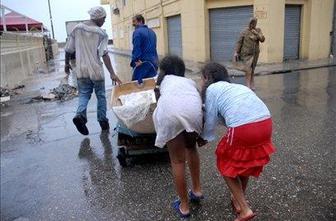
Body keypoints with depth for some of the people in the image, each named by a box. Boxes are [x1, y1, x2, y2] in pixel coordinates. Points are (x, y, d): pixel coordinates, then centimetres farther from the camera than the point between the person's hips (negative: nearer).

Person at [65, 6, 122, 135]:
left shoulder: (77, 29, 4)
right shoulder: (101, 33, -8)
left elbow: (69, 50, 7)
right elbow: (104, 54, -18)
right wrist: (112, 73, -21)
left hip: (81, 70, 3)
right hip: (96, 70, -3)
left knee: (84, 94, 11)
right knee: (101, 95, 12)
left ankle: (80, 114, -14)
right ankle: (103, 121, 17)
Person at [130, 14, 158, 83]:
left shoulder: (137, 32, -9)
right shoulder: (152, 32, 17)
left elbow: (136, 49, -17)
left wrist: (136, 61, -11)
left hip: (143, 63, -8)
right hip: (154, 63, 8)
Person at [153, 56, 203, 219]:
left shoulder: (164, 79, 35)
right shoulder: (189, 81, 37)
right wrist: (202, 134, 37)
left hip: (170, 111, -2)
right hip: (193, 109, 2)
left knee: (177, 160, 11)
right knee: (191, 147, 30)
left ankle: (184, 206, 23)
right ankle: (196, 190, 37)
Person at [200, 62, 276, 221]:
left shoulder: (211, 89, 9)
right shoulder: (235, 87, 29)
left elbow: (210, 122, 9)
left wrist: (203, 137, 26)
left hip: (243, 128, -7)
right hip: (266, 123, 7)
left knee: (227, 166, 18)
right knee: (246, 162, 31)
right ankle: (238, 199, 45)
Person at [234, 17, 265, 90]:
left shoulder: (258, 30, 7)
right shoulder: (245, 32, -5)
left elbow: (262, 40, 0)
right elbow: (239, 42, -5)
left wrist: (257, 34, -15)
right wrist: (236, 52, -10)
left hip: (255, 53, 4)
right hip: (247, 54, -4)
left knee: (252, 70, 11)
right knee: (248, 70, -13)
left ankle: (252, 85, 19)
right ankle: (248, 86, -11)